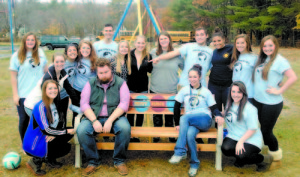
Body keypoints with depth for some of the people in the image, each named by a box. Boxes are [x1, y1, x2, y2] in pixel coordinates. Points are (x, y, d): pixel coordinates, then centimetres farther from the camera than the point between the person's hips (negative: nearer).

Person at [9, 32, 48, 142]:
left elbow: (46, 70, 14)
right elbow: (13, 76, -3)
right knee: (24, 120, 8)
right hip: (23, 95, -2)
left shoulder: (40, 53, 5)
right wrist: (15, 95, -6)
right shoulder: (17, 56, -3)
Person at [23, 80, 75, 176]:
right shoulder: (40, 107, -20)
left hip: (47, 138, 8)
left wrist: (54, 134, -16)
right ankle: (36, 161, -4)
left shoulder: (55, 104, 5)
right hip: (33, 144, -8)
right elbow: (46, 129, -24)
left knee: (70, 133, -6)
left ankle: (49, 159, 6)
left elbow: (62, 122, 3)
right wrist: (66, 131, -19)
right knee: (66, 148, -18)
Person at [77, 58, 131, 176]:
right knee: (81, 130, -28)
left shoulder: (120, 83, 5)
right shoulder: (91, 84, 10)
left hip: (115, 117, -1)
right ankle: (93, 162, -6)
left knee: (125, 128, -32)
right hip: (93, 116, 2)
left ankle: (119, 161, -9)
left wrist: (110, 121, -18)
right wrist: (94, 121, -15)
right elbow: (84, 104, 1)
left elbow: (124, 104, -5)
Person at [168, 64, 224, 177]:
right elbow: (176, 107, 12)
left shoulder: (206, 92, 12)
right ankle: (194, 163, -18)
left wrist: (218, 115, -18)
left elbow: (213, 107, 6)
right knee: (189, 135, -34)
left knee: (184, 118, -34)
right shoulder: (184, 90, 14)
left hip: (204, 120, -2)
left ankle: (180, 152, -34)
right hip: (190, 122, 2)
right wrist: (177, 124, 6)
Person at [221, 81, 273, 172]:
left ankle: (265, 159, 3)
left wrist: (240, 141, -21)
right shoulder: (229, 104, 8)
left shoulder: (250, 109, -15)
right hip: (233, 137, 5)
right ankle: (240, 158, 8)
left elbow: (252, 129, -15)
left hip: (251, 140, -5)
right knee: (225, 148, -26)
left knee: (241, 156, -29)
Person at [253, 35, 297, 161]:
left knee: (266, 131, 5)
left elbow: (293, 78, -24)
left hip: (272, 103, -7)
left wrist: (279, 90, -20)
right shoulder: (262, 59, 8)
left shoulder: (279, 61, -14)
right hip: (258, 100, 7)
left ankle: (276, 154, 27)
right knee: (262, 128, 17)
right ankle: (266, 147, 38)